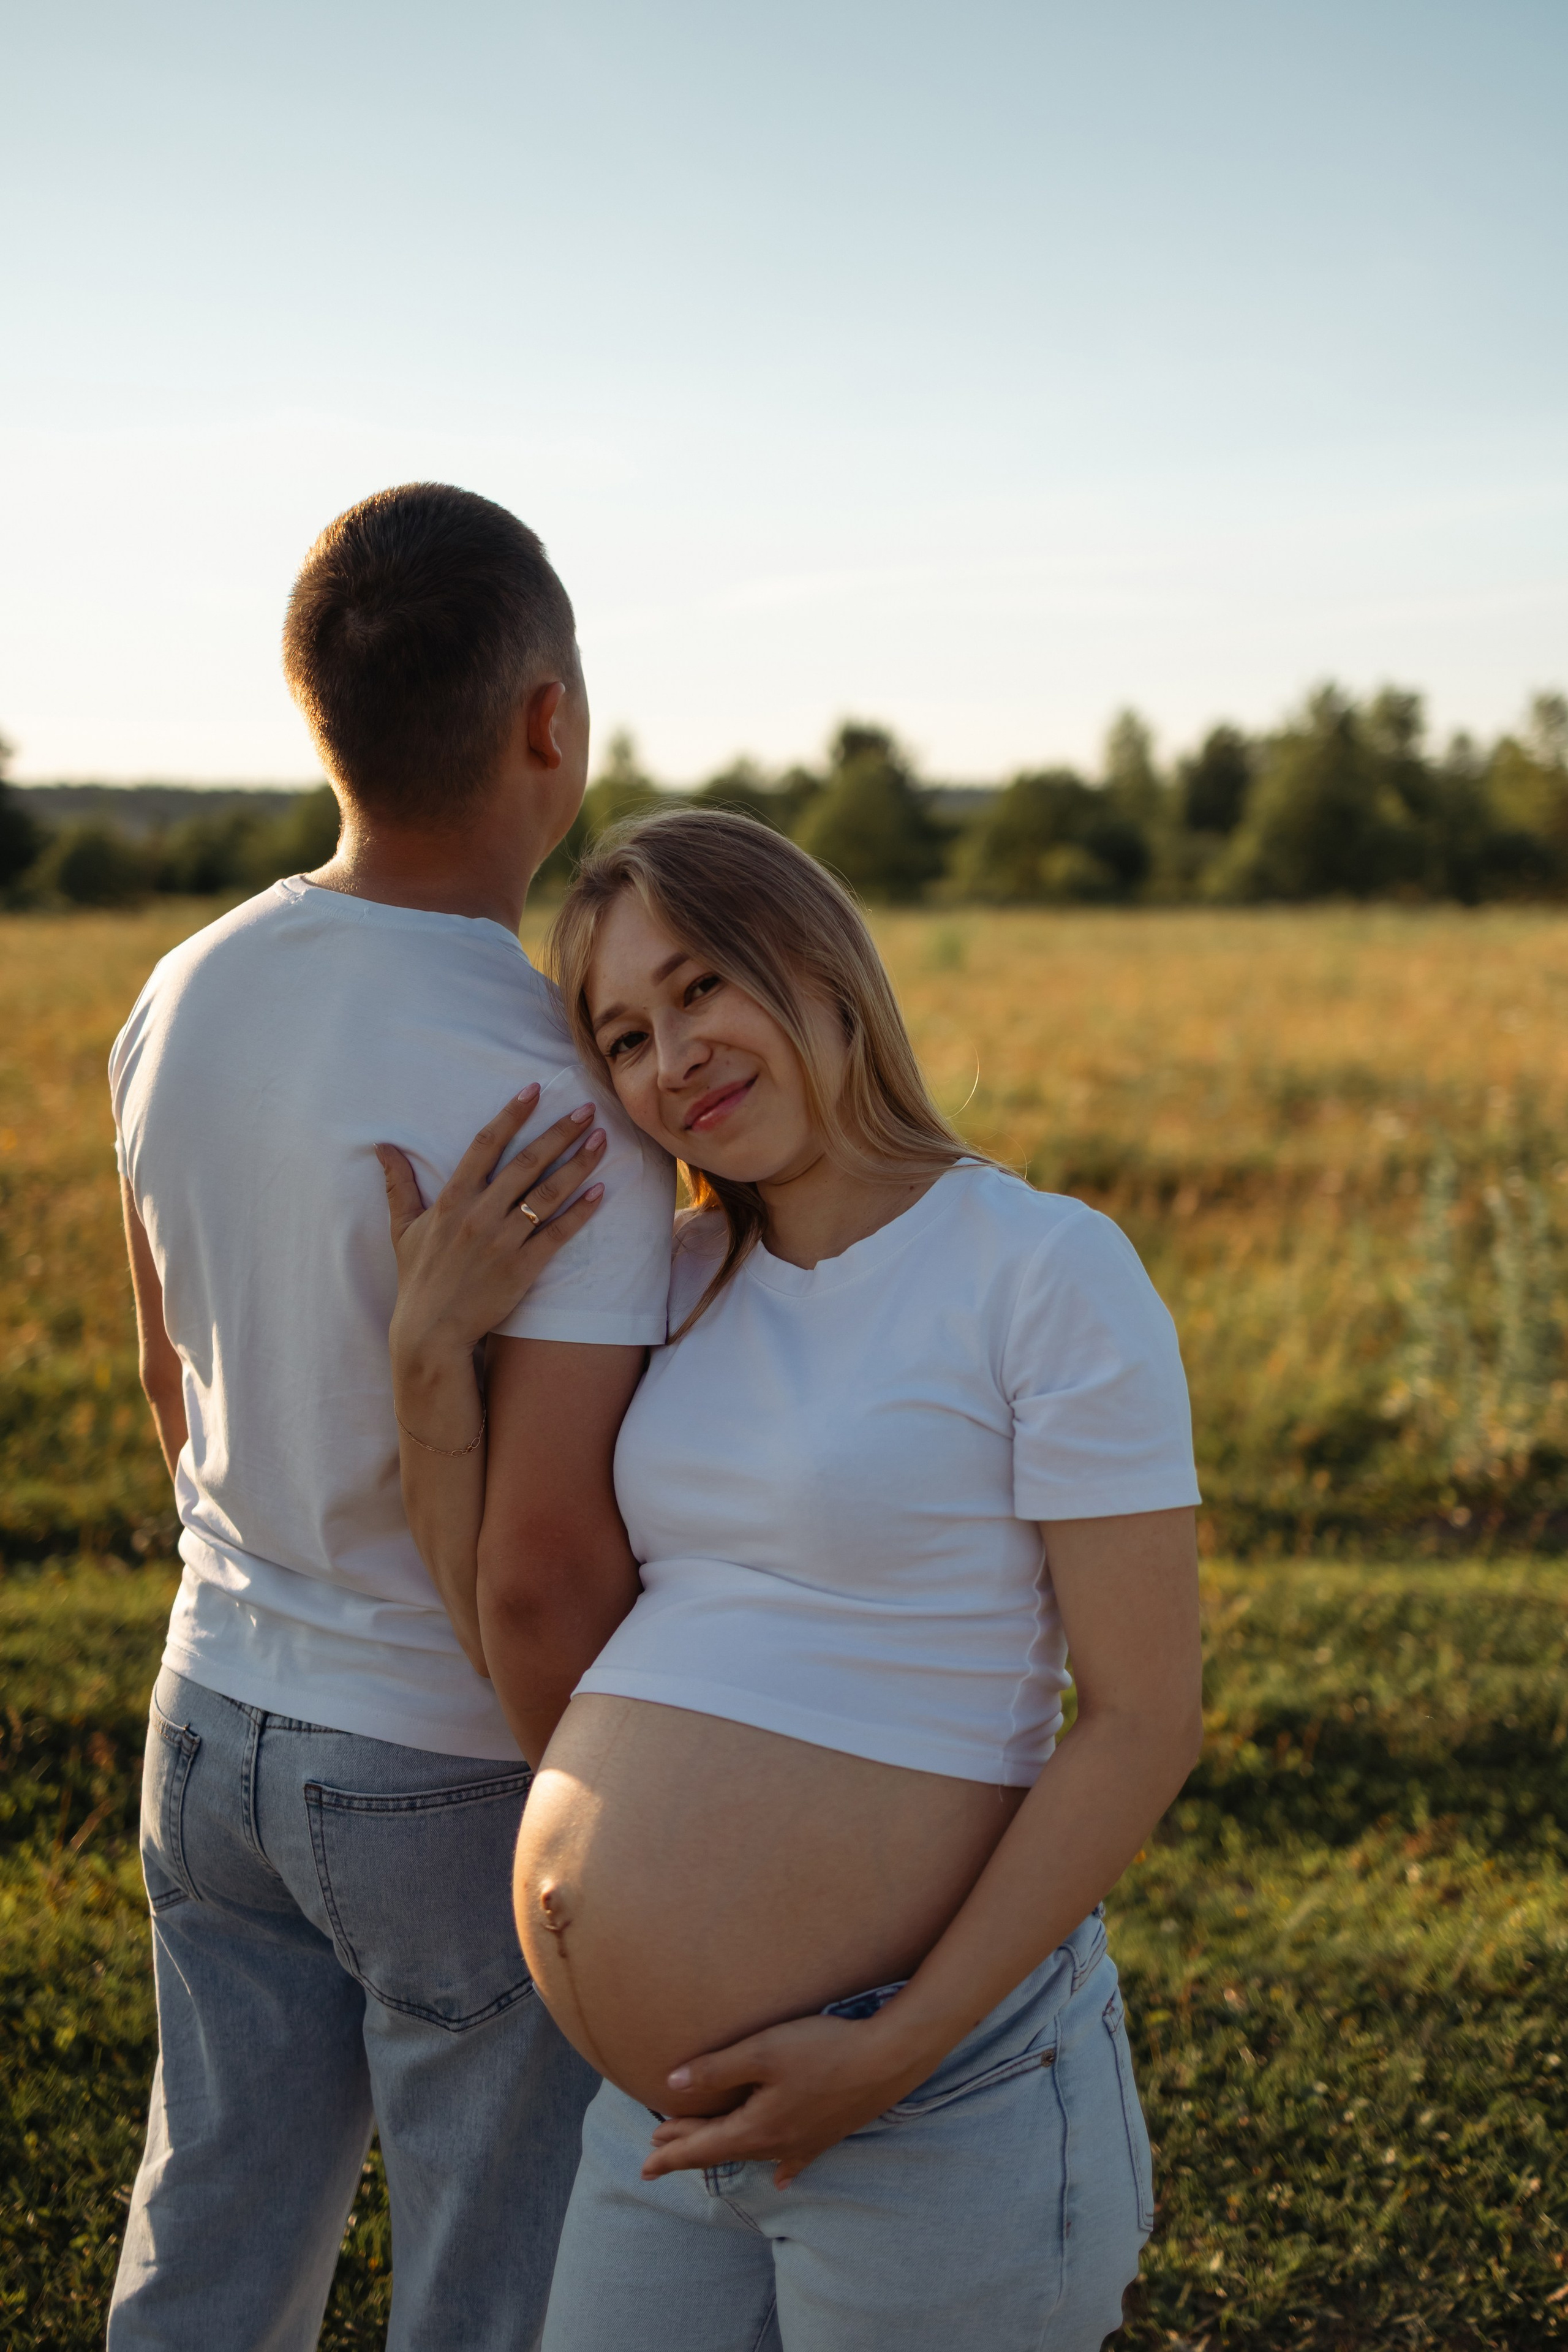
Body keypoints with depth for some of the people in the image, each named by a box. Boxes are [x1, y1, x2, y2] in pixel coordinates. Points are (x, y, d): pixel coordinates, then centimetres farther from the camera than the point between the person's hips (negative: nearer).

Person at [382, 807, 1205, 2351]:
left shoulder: (1047, 1270, -11)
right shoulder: (681, 1286, 8)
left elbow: (1144, 1720, -13)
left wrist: (893, 2053, -18)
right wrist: (430, 1355, -6)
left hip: (938, 2100, -6)